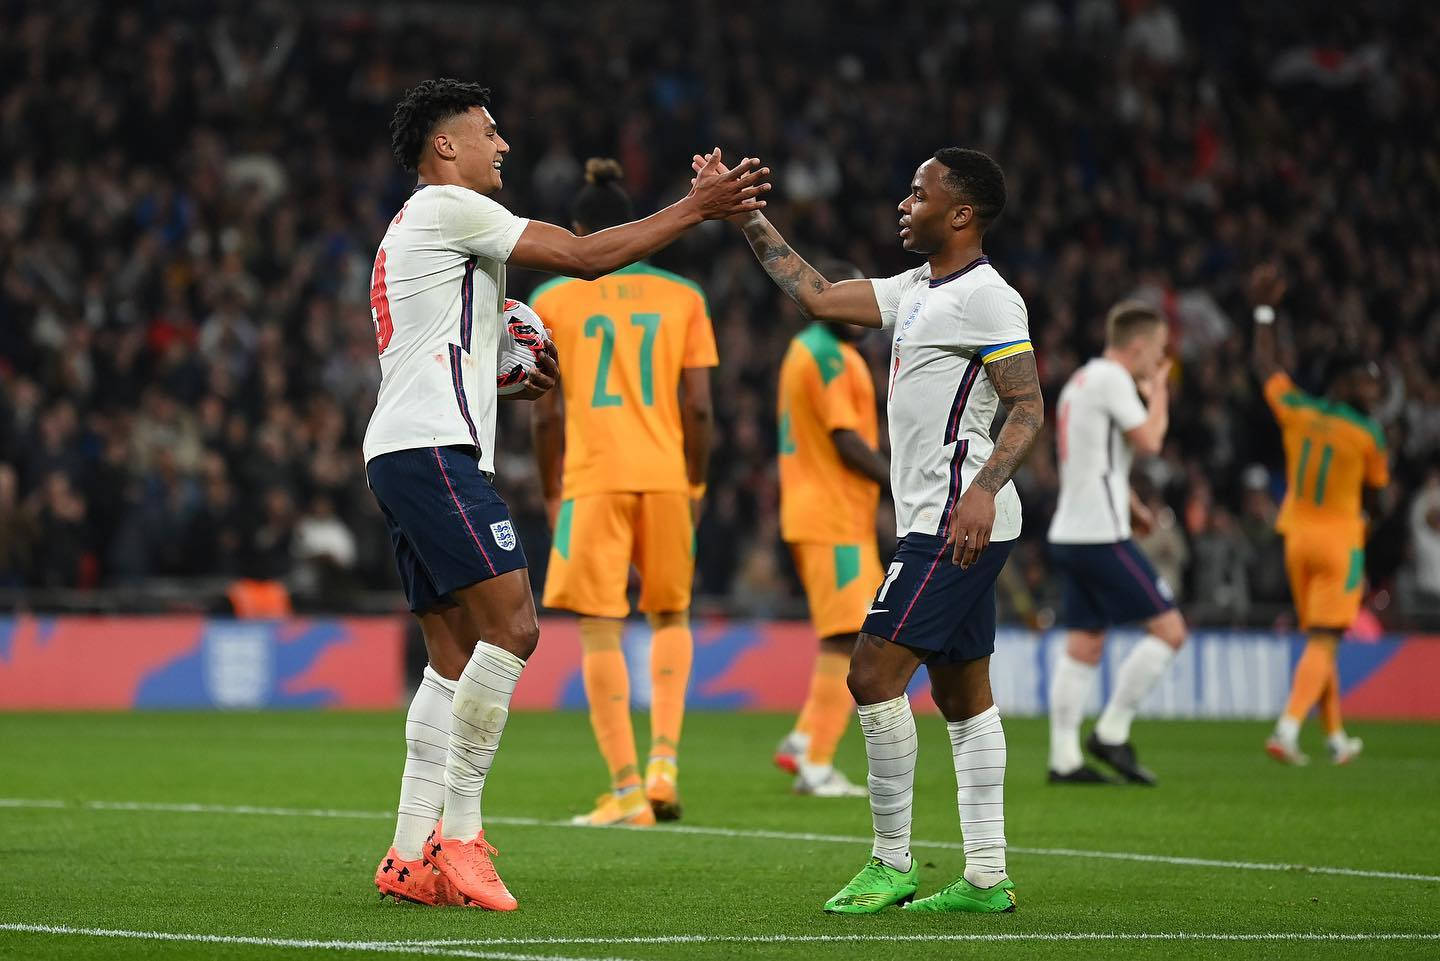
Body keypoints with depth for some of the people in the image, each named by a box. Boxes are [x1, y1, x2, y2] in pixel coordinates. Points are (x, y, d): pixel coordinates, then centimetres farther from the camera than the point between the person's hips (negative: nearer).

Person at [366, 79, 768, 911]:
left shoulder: (418, 226, 28)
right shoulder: (447, 207, -4)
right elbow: (585, 256, -9)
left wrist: (504, 380, 19)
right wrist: (697, 208, -5)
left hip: (403, 455, 11)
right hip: (432, 448, -11)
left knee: (456, 655, 7)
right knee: (511, 625, -17)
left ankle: (412, 856, 3)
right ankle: (459, 833, -18)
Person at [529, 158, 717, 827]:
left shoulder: (552, 301, 4)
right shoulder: (681, 296, 8)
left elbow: (546, 416, 2)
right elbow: (699, 407, 3)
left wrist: (552, 497, 12)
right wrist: (695, 488, 14)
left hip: (592, 481, -2)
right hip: (665, 474, 2)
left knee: (600, 633, 1)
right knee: (671, 617, 20)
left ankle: (627, 791, -4)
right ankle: (664, 760, 3)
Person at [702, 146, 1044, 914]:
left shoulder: (987, 298, -11)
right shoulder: (916, 290, 17)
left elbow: (1028, 408, -16)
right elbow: (818, 296, 21)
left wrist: (983, 490, -28)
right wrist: (748, 218, 18)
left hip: (958, 522, -10)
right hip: (937, 524, 10)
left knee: (874, 671, -12)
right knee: (960, 691, 8)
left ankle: (891, 863, -6)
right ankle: (986, 877, 10)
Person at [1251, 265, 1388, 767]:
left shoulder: (1296, 411, -1)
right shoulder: (1368, 434, -10)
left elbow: (1264, 365, 15)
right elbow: (1371, 496, 1)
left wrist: (1264, 311, 26)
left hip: (1298, 537, 5)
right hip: (1340, 539, -5)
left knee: (1317, 640, 16)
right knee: (1322, 644, -6)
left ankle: (1336, 737, 23)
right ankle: (1287, 728, -23)